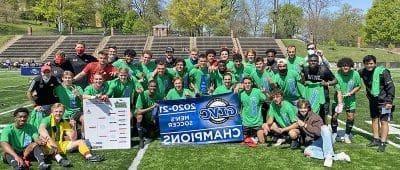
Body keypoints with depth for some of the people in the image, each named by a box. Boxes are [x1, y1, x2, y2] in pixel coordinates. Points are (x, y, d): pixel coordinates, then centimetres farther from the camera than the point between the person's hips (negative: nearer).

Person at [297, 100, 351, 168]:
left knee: (324, 128, -35)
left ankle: (328, 156, -35)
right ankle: (337, 156, -25)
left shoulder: (314, 117, -9)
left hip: (323, 140, -4)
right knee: (307, 151, -31)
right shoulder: (299, 118, 6)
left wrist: (305, 125, -28)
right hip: (313, 144, 4)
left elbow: (319, 131, -25)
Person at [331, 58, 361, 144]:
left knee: (350, 117, 0)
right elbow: (338, 91, -22)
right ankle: (334, 134, 19)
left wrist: (351, 93, -16)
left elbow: (359, 86, 0)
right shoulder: (337, 75, -20)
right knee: (334, 116, -4)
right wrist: (340, 103, -30)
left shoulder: (355, 74, -14)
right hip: (339, 99, -1)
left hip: (350, 99, 2)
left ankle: (347, 136, 21)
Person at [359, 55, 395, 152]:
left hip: (383, 101, -6)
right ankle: (376, 139, 27)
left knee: (384, 121, -3)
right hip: (373, 100, 6)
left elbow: (391, 87, -16)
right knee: (374, 120, 14)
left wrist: (389, 101, -18)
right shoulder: (363, 72, -2)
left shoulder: (382, 72, -18)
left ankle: (383, 143, 3)